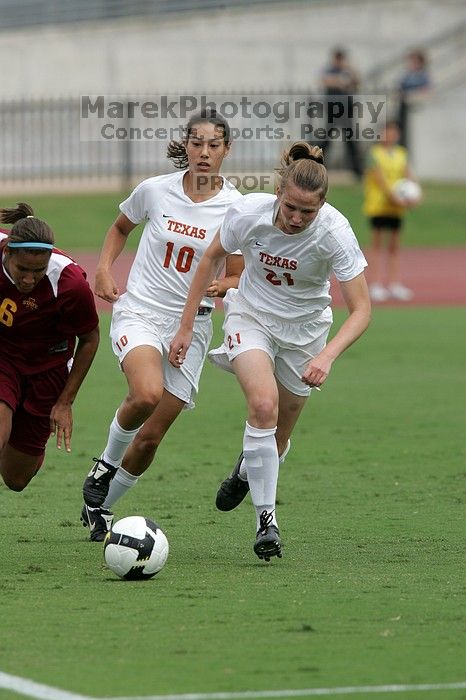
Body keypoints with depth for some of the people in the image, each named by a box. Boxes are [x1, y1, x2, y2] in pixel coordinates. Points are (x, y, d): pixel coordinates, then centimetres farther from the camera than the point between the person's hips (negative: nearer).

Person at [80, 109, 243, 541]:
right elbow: (120, 228, 17)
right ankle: (106, 465, -3)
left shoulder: (237, 208, -4)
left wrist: (224, 286, -18)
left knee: (150, 437, 1)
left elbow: (237, 277, 5)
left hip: (191, 324, 2)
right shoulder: (155, 190, -4)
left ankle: (101, 506, 26)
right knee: (147, 394, -32)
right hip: (139, 311, -2)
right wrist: (104, 270, 1)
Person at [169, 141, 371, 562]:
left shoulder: (335, 232, -29)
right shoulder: (248, 212, -25)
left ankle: (248, 469, 46)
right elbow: (212, 259, -4)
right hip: (251, 315, -1)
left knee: (277, 437, 9)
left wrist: (327, 355, -42)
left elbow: (361, 310, -26)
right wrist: (186, 326, -3)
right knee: (264, 405, -27)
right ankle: (266, 519, -18)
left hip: (304, 329, 1)